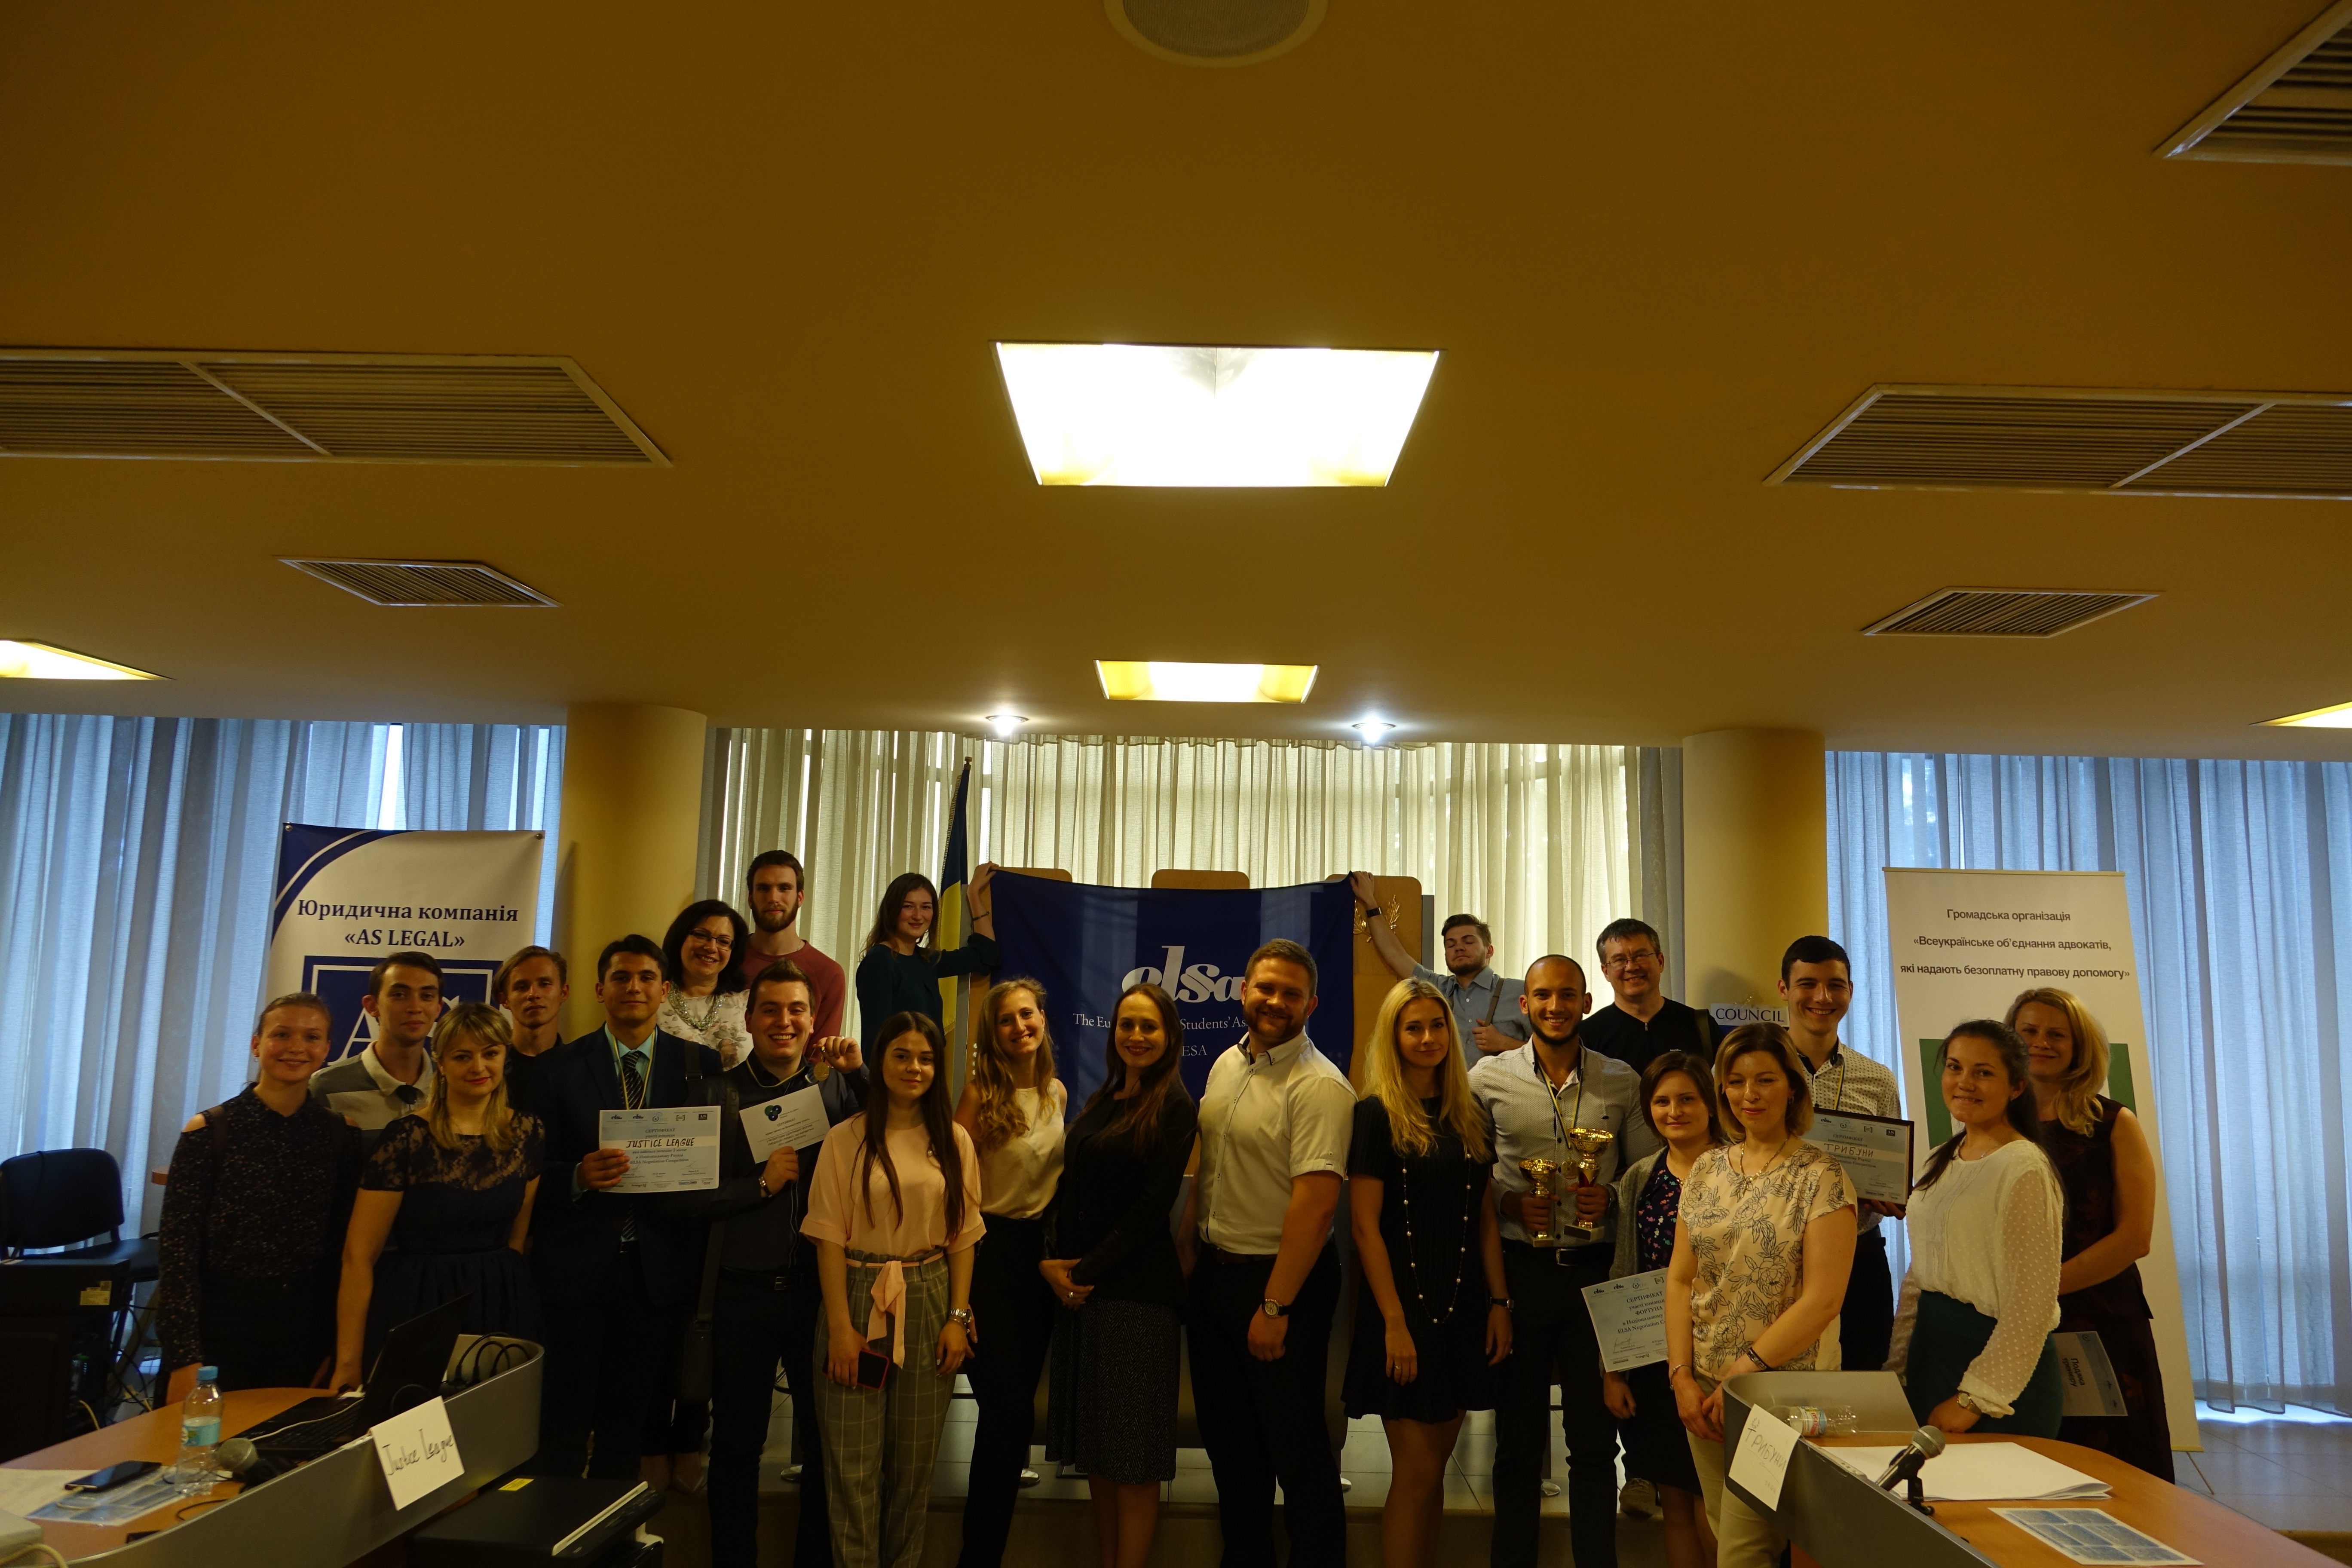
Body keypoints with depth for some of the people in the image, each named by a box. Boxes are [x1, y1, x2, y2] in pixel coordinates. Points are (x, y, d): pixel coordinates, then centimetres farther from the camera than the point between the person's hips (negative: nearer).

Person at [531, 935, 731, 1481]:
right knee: (565, 1420, 4)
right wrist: (579, 1177, -20)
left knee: (629, 1417, 13)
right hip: (577, 1266, -1)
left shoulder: (701, 1066, 4)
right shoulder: (561, 1067, 1)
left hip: (656, 1267, 1)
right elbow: (536, 1170, -1)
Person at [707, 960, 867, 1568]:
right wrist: (762, 1185, -16)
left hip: (823, 1288, 1)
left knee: (825, 1438, 13)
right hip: (745, 1292, -1)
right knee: (737, 1442, 13)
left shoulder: (838, 1086, 2)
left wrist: (861, 1074, -15)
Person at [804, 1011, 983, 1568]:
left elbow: (963, 1238, 5)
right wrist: (840, 1326, -10)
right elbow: (829, 1239, -6)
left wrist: (959, 1317, -2)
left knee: (915, 1456, 12)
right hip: (860, 1298, -2)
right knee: (854, 1457, 2)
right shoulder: (846, 1140, -6)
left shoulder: (955, 1142, 3)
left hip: (929, 1303, 3)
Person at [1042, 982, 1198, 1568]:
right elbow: (1069, 1186, 10)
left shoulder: (1174, 1107, -8)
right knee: (1094, 1443, 12)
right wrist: (1052, 1260, -4)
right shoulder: (1101, 1100, 12)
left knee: (1132, 1453, 2)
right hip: (1075, 1285, 7)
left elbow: (1153, 1205, -13)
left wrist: (1088, 1268, -12)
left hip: (1137, 1289, -7)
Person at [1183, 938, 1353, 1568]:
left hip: (1282, 1278, -8)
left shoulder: (1319, 1086, -20)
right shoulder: (1226, 1066, 6)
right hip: (1214, 1272, 8)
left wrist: (1275, 1306, -23)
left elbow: (1315, 1204, -24)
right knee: (1228, 1439, 20)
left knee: (1296, 1446, 5)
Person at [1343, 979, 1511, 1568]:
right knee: (1417, 1472, -2)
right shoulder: (1376, 1115, -8)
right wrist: (1395, 1322, -16)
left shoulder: (1469, 1116, 9)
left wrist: (1499, 1301, 2)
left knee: (1435, 1466, 11)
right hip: (1404, 1304, -5)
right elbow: (1365, 1226, -12)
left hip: (1461, 1305, 5)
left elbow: (1485, 1219, 10)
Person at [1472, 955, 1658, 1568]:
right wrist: (1508, 1202, -11)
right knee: (1518, 1437, 11)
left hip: (1597, 1269, 1)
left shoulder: (1622, 1081, 3)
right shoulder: (1489, 1078, 0)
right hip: (1519, 1269, 0)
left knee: (1595, 1438, 8)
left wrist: (1611, 1199, -10)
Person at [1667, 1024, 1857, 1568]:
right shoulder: (1706, 1169, 6)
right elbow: (1680, 1278, 7)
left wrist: (1744, 1374, -15)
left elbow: (1822, 1298, -14)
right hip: (1703, 1387, 5)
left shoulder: (1820, 1176, -9)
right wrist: (1682, 1376, -2)